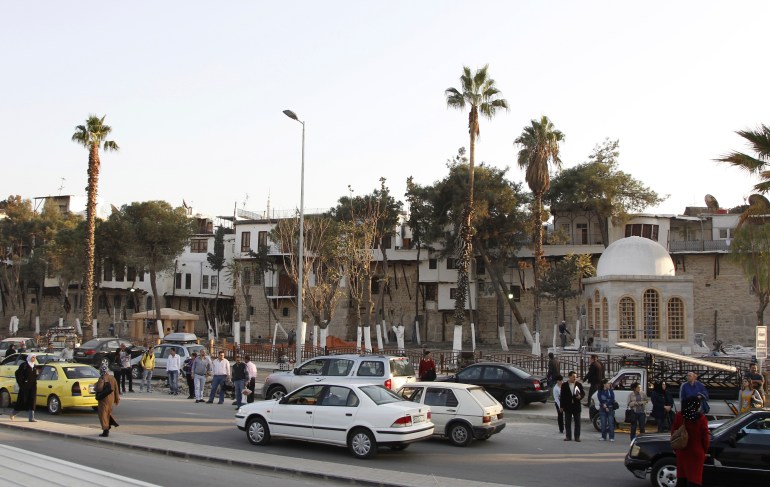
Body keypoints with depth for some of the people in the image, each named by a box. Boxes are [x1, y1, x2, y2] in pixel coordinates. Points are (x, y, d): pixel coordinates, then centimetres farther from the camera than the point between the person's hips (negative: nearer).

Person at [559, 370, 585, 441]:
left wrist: (580, 396, -16)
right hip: (567, 406, 0)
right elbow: (562, 396, 1)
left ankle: (577, 437, 10)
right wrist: (562, 406, -1)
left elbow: (583, 393, 8)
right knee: (567, 422, 5)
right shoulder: (564, 385, 0)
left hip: (576, 406, 0)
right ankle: (568, 436, 13)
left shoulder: (579, 385, 2)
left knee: (577, 422, 3)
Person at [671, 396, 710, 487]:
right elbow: (705, 438, -8)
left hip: (682, 453, 4)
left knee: (681, 479, 15)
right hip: (696, 453, -4)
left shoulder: (679, 416, -6)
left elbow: (673, 433, 2)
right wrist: (704, 451, 8)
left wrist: (675, 448, 16)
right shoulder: (701, 419, -16)